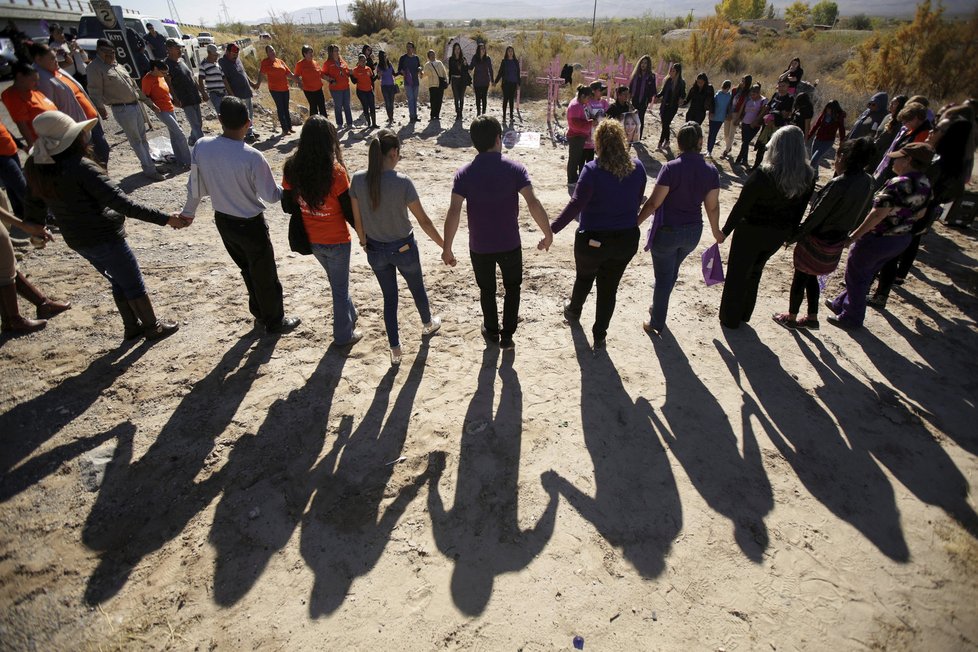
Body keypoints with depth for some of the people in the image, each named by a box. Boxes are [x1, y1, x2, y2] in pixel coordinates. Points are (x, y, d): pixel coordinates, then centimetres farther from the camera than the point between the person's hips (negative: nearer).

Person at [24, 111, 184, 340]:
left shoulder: (35, 168, 0)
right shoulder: (81, 167, -24)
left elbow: (34, 203, 13)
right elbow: (122, 203, -28)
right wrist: (164, 218, -27)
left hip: (76, 240, 8)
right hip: (104, 238, -8)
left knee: (119, 282, 23)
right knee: (134, 285, 9)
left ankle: (132, 326, 34)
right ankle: (154, 327, 23)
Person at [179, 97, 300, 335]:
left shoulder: (201, 146, -10)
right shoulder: (252, 157, -27)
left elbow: (195, 186, 1)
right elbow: (271, 195, -17)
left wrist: (187, 213, 18)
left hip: (222, 221, 6)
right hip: (250, 224, -6)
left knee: (247, 270, 24)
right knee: (265, 274, 12)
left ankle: (260, 312, 39)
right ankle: (275, 321, 28)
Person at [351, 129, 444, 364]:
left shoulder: (358, 179, -12)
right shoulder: (402, 182, -23)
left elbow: (357, 219, -1)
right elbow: (423, 221, -16)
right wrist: (444, 246, -5)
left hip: (375, 251, 3)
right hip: (403, 249, -3)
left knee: (389, 297, 18)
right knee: (417, 288, 25)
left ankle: (395, 349, 24)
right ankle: (427, 324, 52)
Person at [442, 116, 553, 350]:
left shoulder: (464, 174, -10)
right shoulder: (515, 168, -12)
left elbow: (454, 212, -17)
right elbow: (533, 203, -20)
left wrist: (447, 248, -10)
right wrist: (548, 234, -9)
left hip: (479, 246, 1)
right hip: (510, 244, -1)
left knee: (487, 289, 23)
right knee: (512, 287, 23)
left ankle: (492, 331, 41)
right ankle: (507, 335, 25)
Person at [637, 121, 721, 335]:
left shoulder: (671, 168, -19)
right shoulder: (711, 171, -6)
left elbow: (653, 203, -18)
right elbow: (712, 207, 1)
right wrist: (716, 232, 16)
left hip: (667, 232, -4)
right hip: (693, 233, 5)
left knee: (663, 277, 9)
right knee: (672, 273, 25)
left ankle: (656, 324, 22)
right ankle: (658, 308, 45)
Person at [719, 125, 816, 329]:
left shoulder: (762, 175, -25)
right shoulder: (808, 177, -7)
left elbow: (741, 207, -19)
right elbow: (800, 210, 3)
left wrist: (725, 231, -9)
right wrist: (790, 233, 16)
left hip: (751, 232, -6)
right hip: (778, 235, 6)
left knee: (737, 274, 12)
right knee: (754, 272, 24)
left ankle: (730, 318, 24)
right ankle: (744, 315, 39)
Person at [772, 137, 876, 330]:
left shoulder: (838, 184, -26)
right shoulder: (867, 182, -2)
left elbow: (816, 215, -22)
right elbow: (861, 214, 8)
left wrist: (794, 236, -13)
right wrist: (846, 233, 20)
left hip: (818, 240, -7)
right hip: (837, 242, 7)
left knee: (800, 277, 11)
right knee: (810, 277, 23)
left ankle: (791, 317, 26)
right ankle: (812, 318, 33)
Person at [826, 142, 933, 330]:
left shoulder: (899, 183, -25)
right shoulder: (925, 185, 1)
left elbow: (877, 215, -28)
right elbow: (920, 214, 13)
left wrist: (853, 238, -25)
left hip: (877, 239, -8)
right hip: (902, 240, 8)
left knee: (856, 277, 9)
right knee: (866, 275, 23)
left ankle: (851, 319, 21)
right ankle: (842, 304, 40)